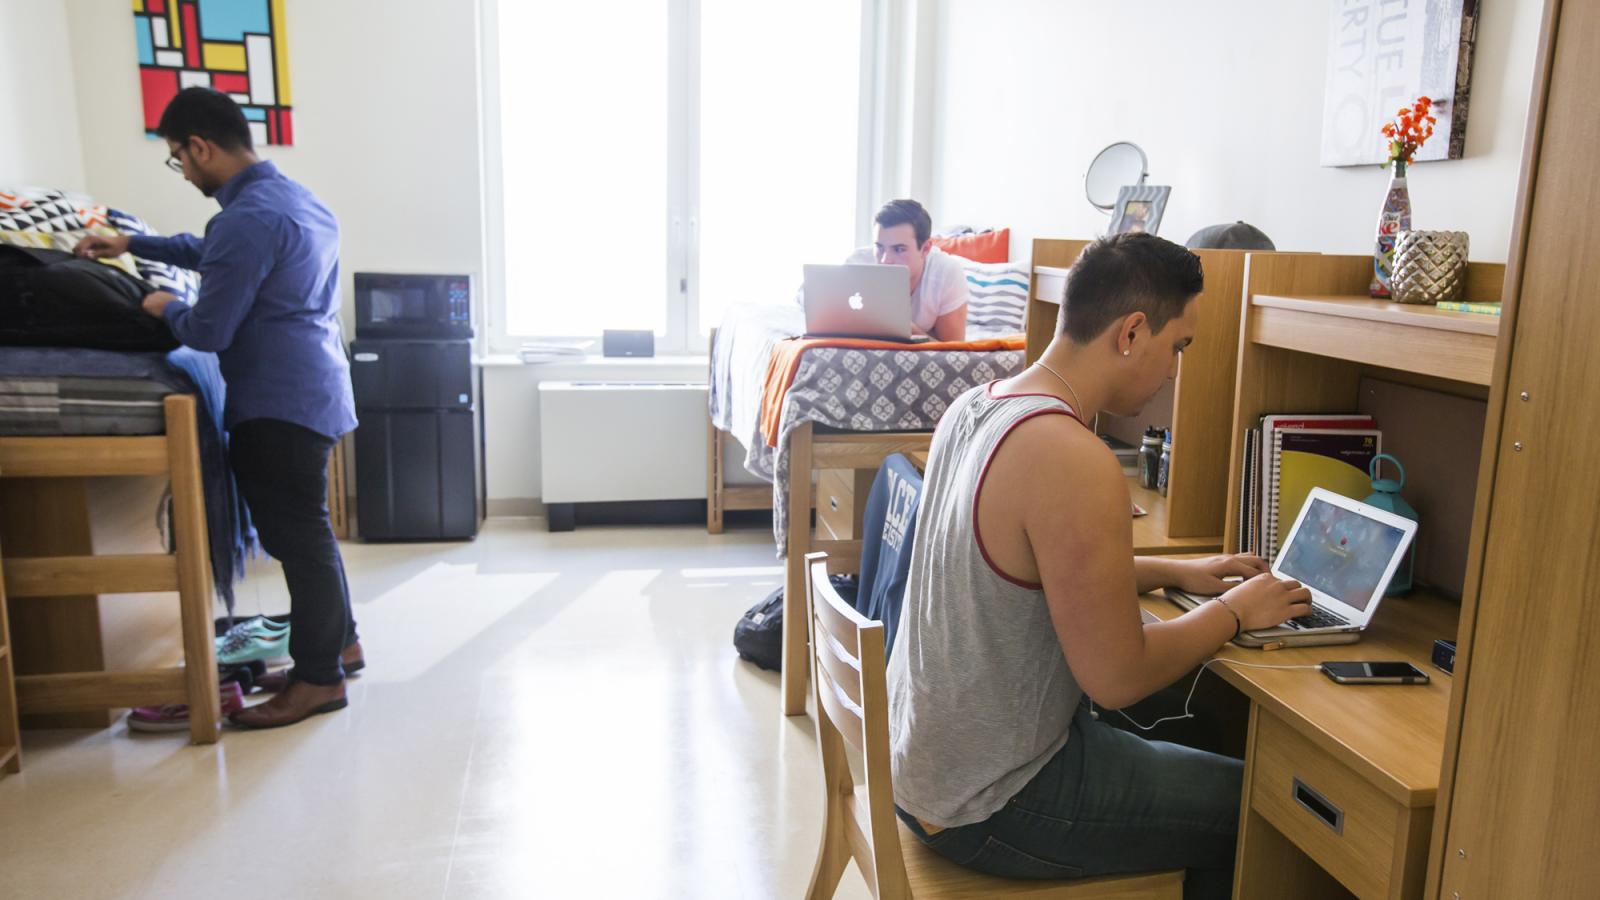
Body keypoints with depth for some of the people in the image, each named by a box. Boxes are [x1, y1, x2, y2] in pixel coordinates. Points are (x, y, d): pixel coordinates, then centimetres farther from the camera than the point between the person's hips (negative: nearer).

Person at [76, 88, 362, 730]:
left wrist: (167, 309, 3)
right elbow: (214, 254, 31)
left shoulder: (248, 218, -20)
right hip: (313, 390, 10)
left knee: (297, 536, -1)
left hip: (279, 404, -10)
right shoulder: (291, 196, 13)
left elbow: (208, 332, -17)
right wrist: (131, 245, 35)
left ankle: (318, 678, 10)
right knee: (305, 530, 19)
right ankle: (339, 641, 31)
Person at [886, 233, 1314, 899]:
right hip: (990, 808, -9)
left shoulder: (973, 405, 0)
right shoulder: (1076, 463, -28)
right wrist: (1234, 612, -5)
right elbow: (1117, 678, -21)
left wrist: (1172, 572, 13)